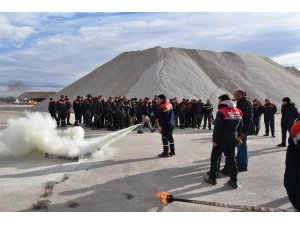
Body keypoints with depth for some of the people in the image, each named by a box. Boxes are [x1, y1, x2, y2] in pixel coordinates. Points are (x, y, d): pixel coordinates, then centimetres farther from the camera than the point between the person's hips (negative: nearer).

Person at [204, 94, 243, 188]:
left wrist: (215, 140, -13)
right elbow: (240, 126, 13)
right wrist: (236, 136, 19)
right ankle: (234, 180, 12)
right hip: (233, 139, 6)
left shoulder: (221, 112, -16)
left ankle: (212, 178, 14)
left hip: (222, 139, -6)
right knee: (231, 159, 12)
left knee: (215, 157, 8)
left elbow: (217, 128, -19)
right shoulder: (238, 111, 7)